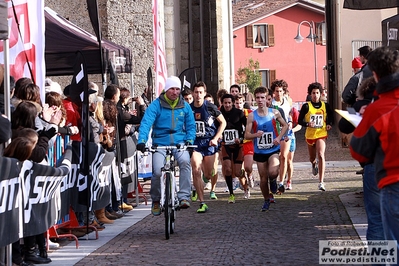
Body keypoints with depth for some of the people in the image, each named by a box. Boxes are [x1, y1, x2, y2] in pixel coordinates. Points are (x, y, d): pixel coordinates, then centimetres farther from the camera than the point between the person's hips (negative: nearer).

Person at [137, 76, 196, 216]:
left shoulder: (185, 106, 6)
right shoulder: (156, 105, -4)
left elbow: (191, 126, 11)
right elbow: (146, 123, -14)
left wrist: (189, 140, -8)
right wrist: (142, 141, -29)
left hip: (179, 143, 1)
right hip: (160, 143, -1)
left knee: (185, 162, -30)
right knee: (157, 172, -18)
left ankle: (184, 197, -26)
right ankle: (155, 201, 10)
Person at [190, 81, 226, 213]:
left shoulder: (210, 107, -5)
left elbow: (223, 122, 3)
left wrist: (216, 138, -5)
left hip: (209, 143, -1)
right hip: (195, 144, 1)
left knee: (208, 175, 5)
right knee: (196, 171, -18)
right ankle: (202, 203, -15)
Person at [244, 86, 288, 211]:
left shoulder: (274, 112, -4)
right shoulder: (251, 116, -5)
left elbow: (285, 125, 10)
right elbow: (247, 135, -4)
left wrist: (279, 137, -6)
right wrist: (256, 135, -25)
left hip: (273, 149, -1)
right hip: (259, 151, 1)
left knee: (272, 172, -24)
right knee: (263, 178, 6)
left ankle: (273, 181, 12)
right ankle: (266, 201, 28)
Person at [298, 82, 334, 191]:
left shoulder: (325, 105, 0)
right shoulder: (306, 106, -4)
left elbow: (331, 117, 15)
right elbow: (300, 121, -3)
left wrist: (329, 124, -6)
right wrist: (307, 124, -22)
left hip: (321, 134, -1)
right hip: (310, 135, 1)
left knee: (321, 155, -22)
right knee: (312, 158, 18)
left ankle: (321, 182, -22)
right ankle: (314, 164, 61)